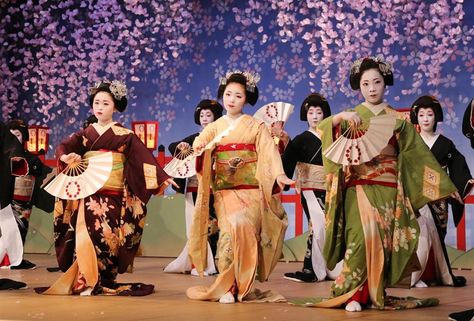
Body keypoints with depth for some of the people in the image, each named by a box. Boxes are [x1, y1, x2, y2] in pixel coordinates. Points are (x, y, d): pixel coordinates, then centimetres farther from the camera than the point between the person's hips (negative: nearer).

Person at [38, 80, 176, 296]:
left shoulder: (124, 135, 4)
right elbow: (63, 148, 1)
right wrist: (66, 157, -23)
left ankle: (100, 282, -2)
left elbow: (143, 157, -5)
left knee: (104, 234, -11)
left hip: (112, 195, -2)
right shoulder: (85, 134, 13)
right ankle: (85, 280, -4)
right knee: (87, 232, -10)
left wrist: (162, 178, -15)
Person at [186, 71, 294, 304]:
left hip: (251, 189, -1)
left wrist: (278, 174, -22)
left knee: (243, 224, -22)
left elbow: (269, 152, -4)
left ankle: (241, 286, -9)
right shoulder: (214, 127, 14)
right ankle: (228, 286, -11)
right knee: (229, 228, -19)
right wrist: (200, 146, -30)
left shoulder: (256, 126, 9)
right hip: (225, 190, 1)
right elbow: (200, 142, -5)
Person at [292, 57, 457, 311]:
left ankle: (375, 293, 9)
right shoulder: (351, 116, 8)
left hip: (387, 190, 2)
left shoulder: (397, 120, 9)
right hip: (359, 188, -1)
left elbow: (418, 155, 9)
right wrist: (340, 117, -25)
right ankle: (353, 293, -11)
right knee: (362, 236, -17)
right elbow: (322, 128, -7)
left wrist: (443, 184, 7)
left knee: (383, 240, -2)